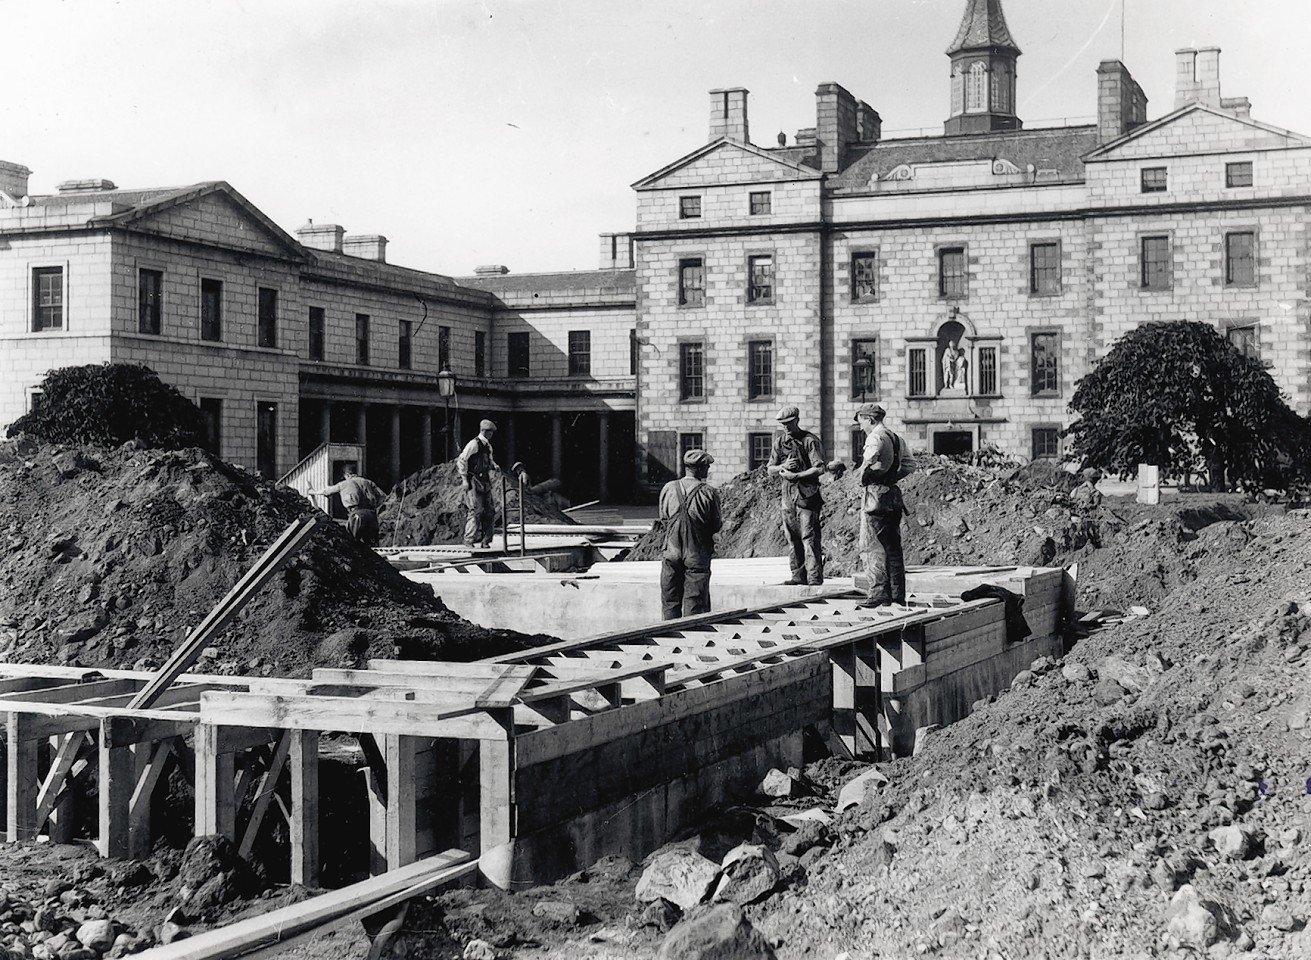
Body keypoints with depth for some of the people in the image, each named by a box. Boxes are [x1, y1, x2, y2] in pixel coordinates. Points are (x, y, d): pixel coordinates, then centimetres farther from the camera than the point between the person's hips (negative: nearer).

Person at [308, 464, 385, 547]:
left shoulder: (344, 484, 14)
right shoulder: (368, 482, 21)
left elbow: (326, 491, 28)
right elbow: (383, 497, 14)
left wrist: (314, 492, 46)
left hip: (356, 513, -4)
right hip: (372, 514, 4)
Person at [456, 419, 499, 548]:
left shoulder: (488, 446, 15)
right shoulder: (474, 444, -11)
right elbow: (461, 460, -14)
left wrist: (494, 465, 8)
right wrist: (464, 479, -17)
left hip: (485, 482, 8)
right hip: (474, 481, -8)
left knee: (490, 511, 6)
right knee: (476, 511, -11)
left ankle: (485, 540, 13)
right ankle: (469, 540, -5)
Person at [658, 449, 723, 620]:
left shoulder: (668, 489, -2)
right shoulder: (709, 493, -11)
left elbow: (664, 519, 7)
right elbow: (715, 527, -4)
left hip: (672, 553, 3)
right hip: (698, 556, -3)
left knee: (670, 602, 11)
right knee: (695, 603, 2)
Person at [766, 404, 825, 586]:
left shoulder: (810, 441, -7)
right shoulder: (780, 442, 12)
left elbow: (820, 468, -14)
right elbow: (770, 469, 13)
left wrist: (795, 475, -15)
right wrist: (784, 466, -8)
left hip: (807, 494, -6)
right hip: (788, 494, 6)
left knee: (809, 537, -9)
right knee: (792, 537, 7)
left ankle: (815, 578, -9)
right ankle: (799, 576, 12)